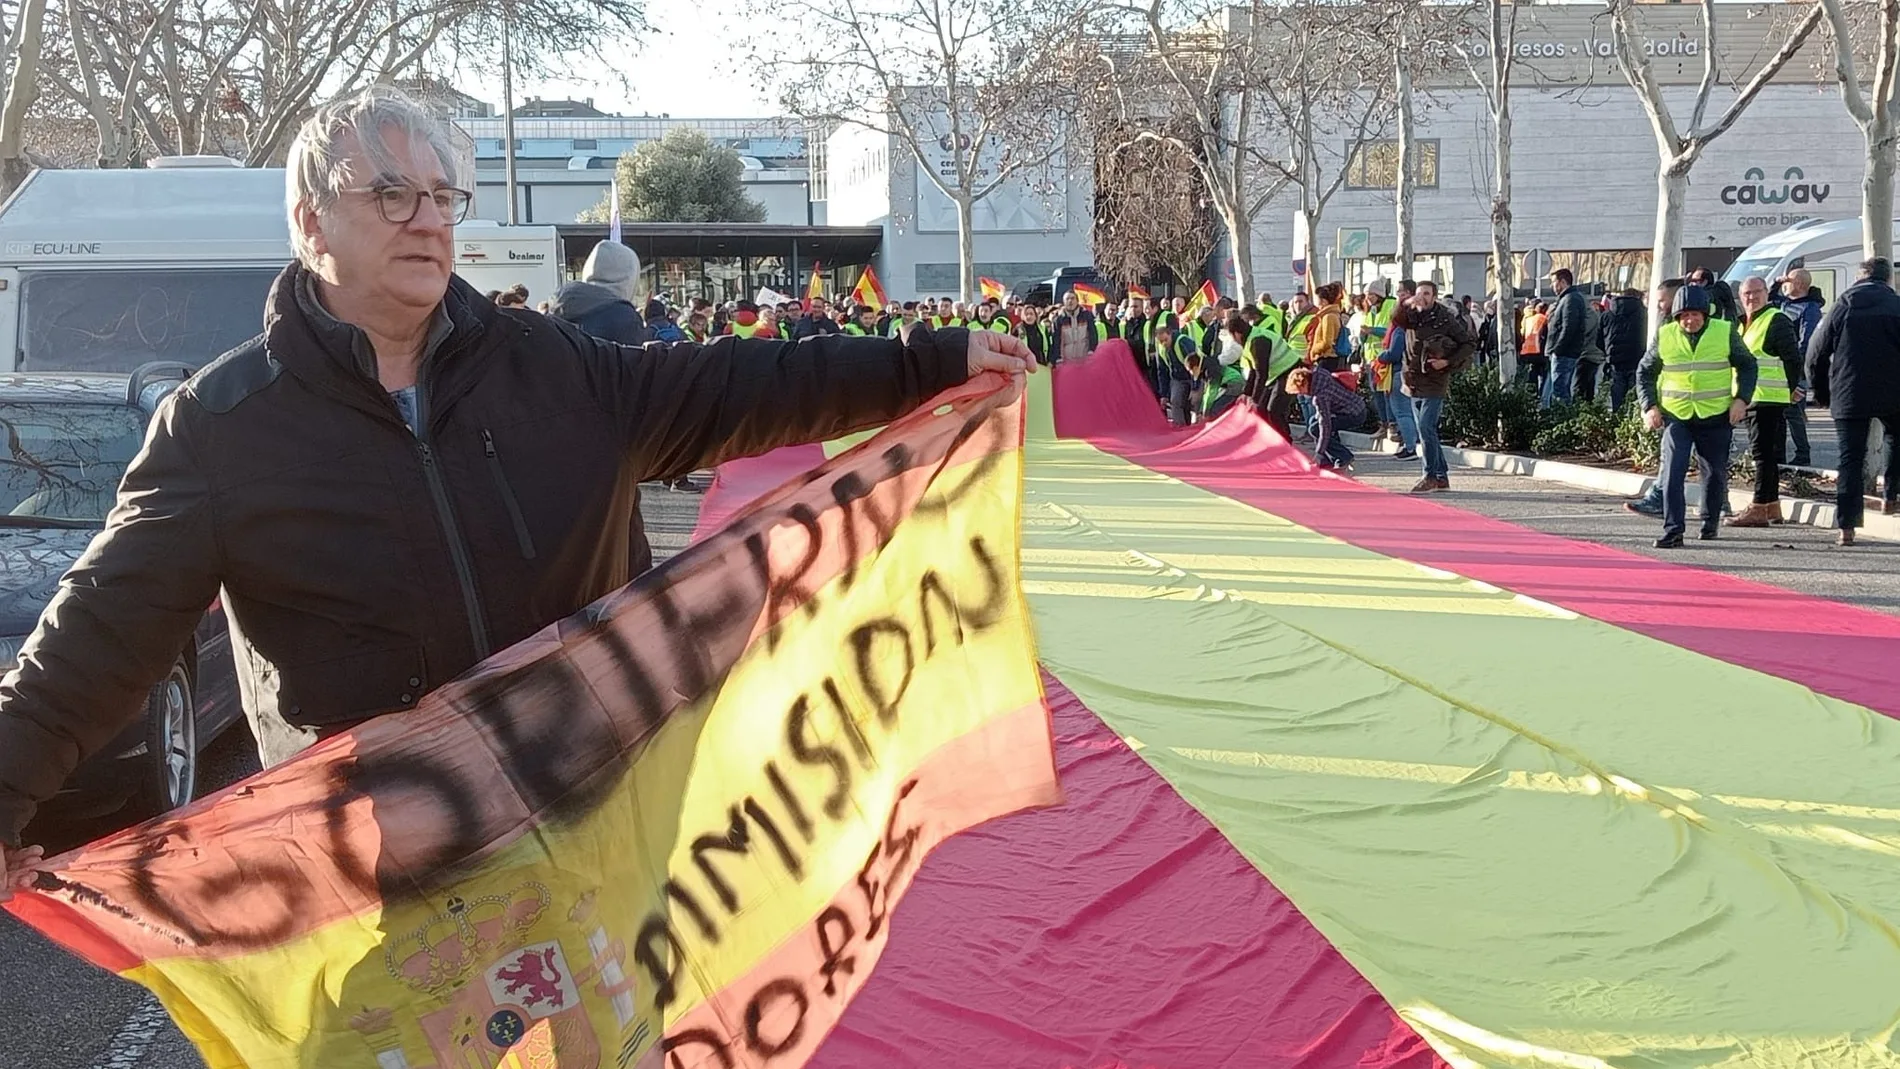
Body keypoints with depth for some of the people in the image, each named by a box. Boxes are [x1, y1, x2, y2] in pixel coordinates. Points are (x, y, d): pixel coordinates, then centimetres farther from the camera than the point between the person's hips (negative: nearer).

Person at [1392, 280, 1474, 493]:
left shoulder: (1445, 319, -6)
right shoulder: (1412, 317, 7)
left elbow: (1470, 343, -4)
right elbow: (1396, 320, -14)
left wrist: (1448, 362, -14)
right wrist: (1408, 304, -31)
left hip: (1435, 384, -7)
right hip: (1415, 383, 7)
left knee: (1426, 428, -14)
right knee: (1426, 431, 11)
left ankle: (1431, 477, -8)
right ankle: (1442, 477, 19)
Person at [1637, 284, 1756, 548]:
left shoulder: (1725, 332, -1)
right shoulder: (1665, 336, 1)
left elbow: (1747, 365, 9)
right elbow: (1645, 372, 11)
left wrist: (1741, 399, -5)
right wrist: (1649, 406, -1)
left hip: (1717, 416, 0)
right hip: (1676, 416, 0)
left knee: (1715, 472, 11)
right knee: (1672, 472, -12)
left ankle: (1710, 522, 31)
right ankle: (1673, 530, -11)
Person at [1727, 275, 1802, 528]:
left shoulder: (1777, 321, -10)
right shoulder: (1743, 323, 19)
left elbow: (1793, 359, -12)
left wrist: (1789, 390, -8)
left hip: (1769, 399, -10)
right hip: (1750, 398, 10)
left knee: (1763, 451, -11)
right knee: (1762, 453, 13)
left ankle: (1759, 508, -12)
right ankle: (1772, 506, 20)